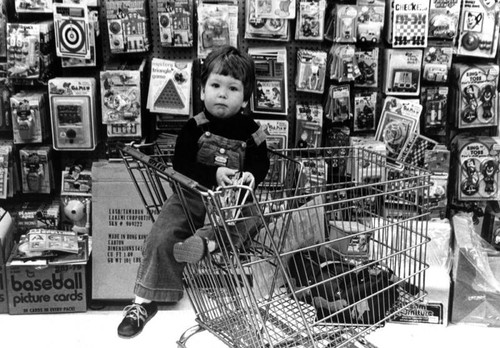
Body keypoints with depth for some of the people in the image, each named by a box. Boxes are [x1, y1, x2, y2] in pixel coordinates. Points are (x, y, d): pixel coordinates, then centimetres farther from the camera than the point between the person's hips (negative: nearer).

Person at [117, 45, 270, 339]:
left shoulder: (250, 131, 4)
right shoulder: (196, 127, 0)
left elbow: (261, 164, 5)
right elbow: (181, 163, -8)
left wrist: (251, 176, -20)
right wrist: (213, 174, -22)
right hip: (192, 195, -1)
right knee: (161, 238, -16)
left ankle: (204, 242, -43)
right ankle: (145, 302, -7)